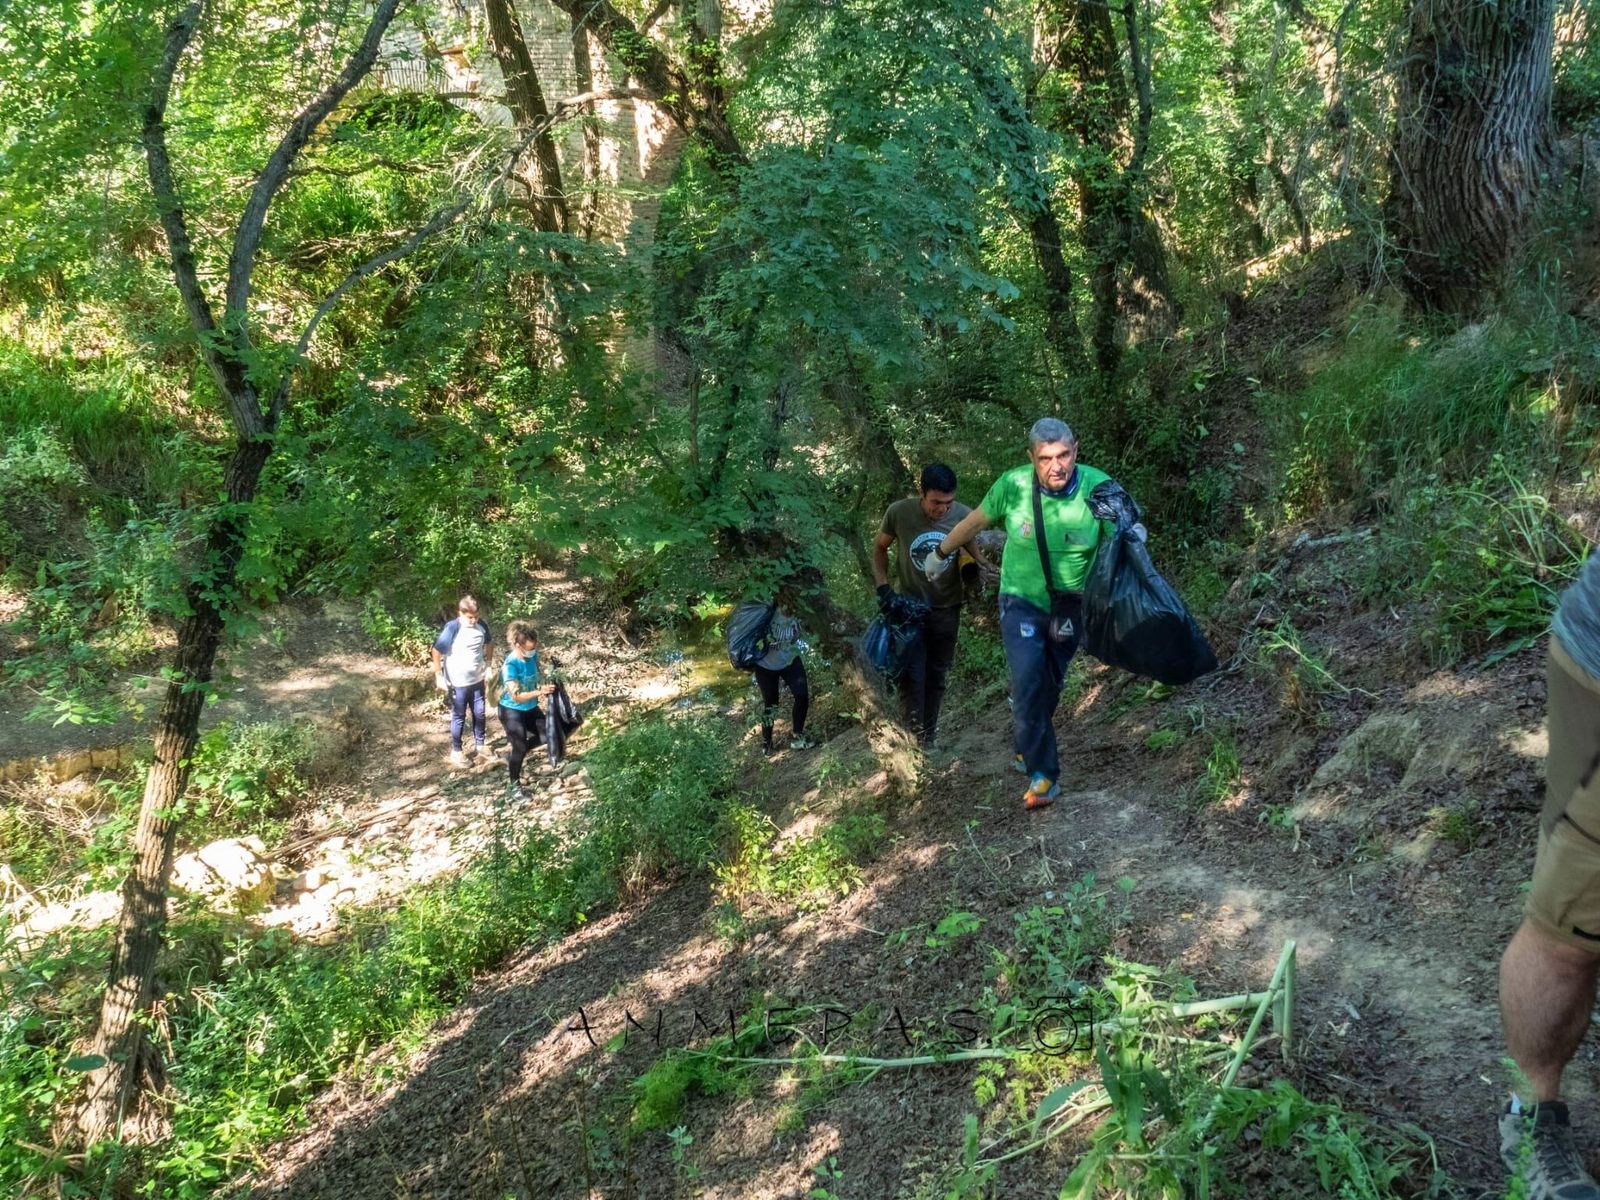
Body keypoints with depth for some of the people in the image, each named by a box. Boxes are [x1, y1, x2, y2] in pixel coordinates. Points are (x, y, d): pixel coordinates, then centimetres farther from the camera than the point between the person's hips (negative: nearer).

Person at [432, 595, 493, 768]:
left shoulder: (481, 626, -6)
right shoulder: (452, 628, -22)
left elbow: (488, 643, 14)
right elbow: (437, 651, -16)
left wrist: (488, 663, 12)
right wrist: (439, 675, -13)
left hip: (477, 679, 5)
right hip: (458, 682, -5)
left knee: (480, 714, 17)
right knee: (458, 717, 8)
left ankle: (479, 745, 36)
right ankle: (456, 752, 21)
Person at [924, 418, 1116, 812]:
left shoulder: (1098, 488, -21)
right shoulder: (1014, 484, -19)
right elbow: (974, 521, -1)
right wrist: (941, 553, 14)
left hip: (1071, 606, 1)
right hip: (1022, 601, -1)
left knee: (1051, 685, 16)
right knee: (1028, 681, -18)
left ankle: (1028, 749, 42)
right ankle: (1043, 775, -8)